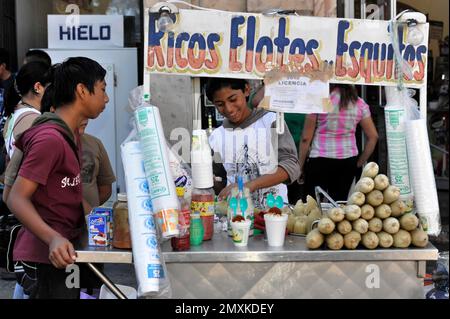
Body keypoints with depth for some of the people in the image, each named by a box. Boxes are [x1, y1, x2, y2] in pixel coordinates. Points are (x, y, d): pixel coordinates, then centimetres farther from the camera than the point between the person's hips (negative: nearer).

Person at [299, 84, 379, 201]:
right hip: (348, 162, 4)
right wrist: (360, 163, 14)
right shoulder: (359, 103, 3)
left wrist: (300, 165, 3)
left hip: (320, 161, -4)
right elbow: (373, 136, 6)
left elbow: (306, 138, -6)